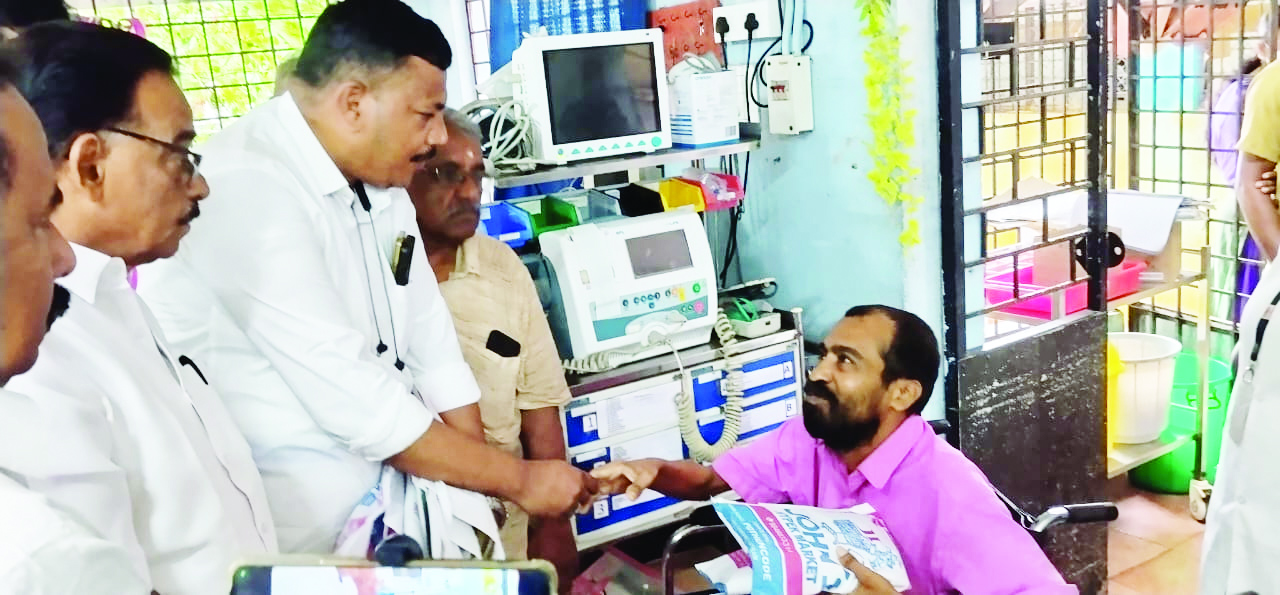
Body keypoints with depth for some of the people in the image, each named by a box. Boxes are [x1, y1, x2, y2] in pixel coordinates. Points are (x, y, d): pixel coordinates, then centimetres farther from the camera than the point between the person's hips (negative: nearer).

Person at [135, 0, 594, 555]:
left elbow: (429, 339, 8)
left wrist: (478, 479, -1)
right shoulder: (248, 189, -22)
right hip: (285, 521, -7)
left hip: (377, 491, 7)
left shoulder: (378, 181, 6)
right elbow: (352, 398, -24)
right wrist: (518, 480, -15)